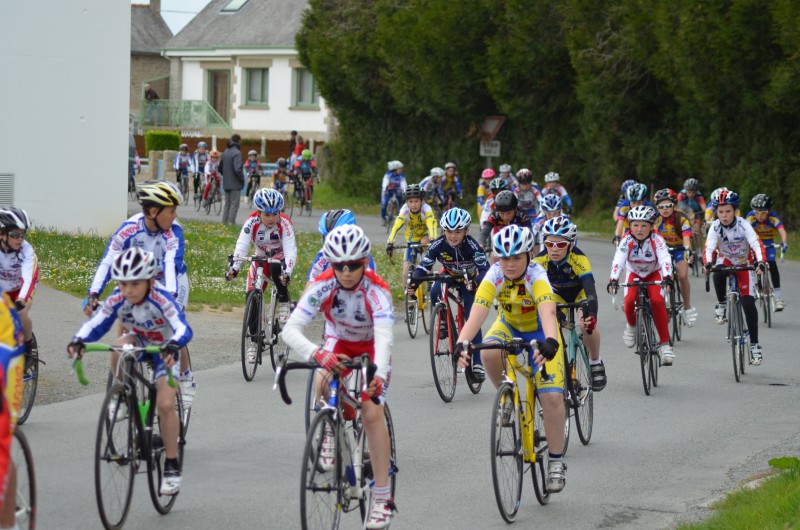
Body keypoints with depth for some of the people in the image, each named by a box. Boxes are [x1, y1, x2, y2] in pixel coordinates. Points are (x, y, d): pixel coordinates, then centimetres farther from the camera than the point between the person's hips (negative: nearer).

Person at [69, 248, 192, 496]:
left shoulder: (161, 299, -35)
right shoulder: (117, 300, -24)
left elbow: (183, 328, -46)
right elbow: (95, 323, -27)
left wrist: (173, 345, -67)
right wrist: (78, 341, -48)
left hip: (164, 349, -3)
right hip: (138, 342, 3)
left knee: (165, 404, -18)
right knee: (119, 349, -34)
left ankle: (172, 466, -4)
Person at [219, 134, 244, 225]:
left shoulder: (225, 152, 10)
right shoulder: (236, 153, -16)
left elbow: (220, 168, 17)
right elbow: (237, 169, -24)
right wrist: (242, 179, -11)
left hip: (226, 183, 8)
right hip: (235, 184, -8)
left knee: (227, 204, 14)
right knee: (234, 204, -4)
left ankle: (224, 222, 15)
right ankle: (231, 223, -8)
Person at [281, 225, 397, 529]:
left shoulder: (376, 291, -32)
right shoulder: (322, 286, -28)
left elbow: (384, 336, -46)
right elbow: (290, 329, -37)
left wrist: (379, 374, -66)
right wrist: (316, 353, -58)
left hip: (371, 350, -2)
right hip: (338, 345, 2)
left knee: (372, 412, -20)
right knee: (322, 383, -32)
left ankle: (383, 499, -14)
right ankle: (331, 432, 1)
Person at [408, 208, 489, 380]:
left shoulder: (471, 245, -32)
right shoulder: (438, 244, -26)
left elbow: (484, 269, -37)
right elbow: (424, 266, -28)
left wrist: (476, 282, -58)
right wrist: (413, 283, -46)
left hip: (468, 280, -2)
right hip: (448, 275, 2)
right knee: (434, 292, -32)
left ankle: (477, 363, -3)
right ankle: (443, 321, -3)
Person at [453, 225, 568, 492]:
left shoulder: (537, 277, -32)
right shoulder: (494, 276, -25)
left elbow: (548, 313, -49)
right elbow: (477, 314, -37)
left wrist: (550, 342, -69)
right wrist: (461, 343, -55)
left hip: (540, 333, -2)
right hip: (509, 326, 2)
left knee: (552, 397, -17)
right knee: (489, 353, -34)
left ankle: (556, 461, -1)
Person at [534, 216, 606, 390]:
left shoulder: (579, 259, -38)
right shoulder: (540, 261, -31)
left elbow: (590, 290, -47)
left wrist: (591, 314, -64)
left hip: (579, 291, -2)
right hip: (557, 294, 2)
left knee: (587, 324, -28)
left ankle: (595, 362, -2)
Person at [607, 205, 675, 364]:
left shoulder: (657, 239, -25)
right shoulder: (627, 240, -24)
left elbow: (665, 259, -39)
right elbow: (618, 261, -35)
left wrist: (667, 277, -57)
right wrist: (613, 280, -52)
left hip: (654, 274, -1)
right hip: (634, 275, 1)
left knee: (657, 300, -29)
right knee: (630, 300, -28)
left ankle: (665, 343, -22)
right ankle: (631, 326, 8)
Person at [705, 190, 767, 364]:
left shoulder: (743, 225, -25)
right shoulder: (715, 227, -21)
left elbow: (757, 244, -36)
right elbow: (709, 247, -33)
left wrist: (761, 262, -55)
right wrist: (708, 263, -54)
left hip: (745, 263, -1)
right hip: (725, 260, 1)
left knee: (748, 302, -15)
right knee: (718, 272, -37)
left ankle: (754, 344, -6)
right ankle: (721, 305, -12)